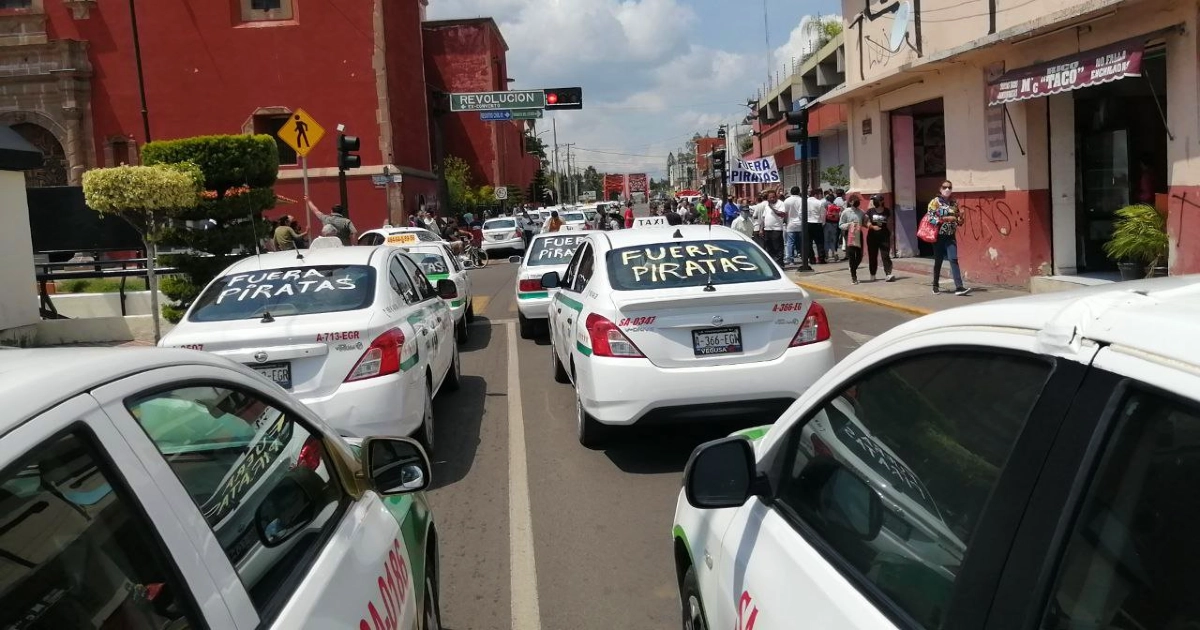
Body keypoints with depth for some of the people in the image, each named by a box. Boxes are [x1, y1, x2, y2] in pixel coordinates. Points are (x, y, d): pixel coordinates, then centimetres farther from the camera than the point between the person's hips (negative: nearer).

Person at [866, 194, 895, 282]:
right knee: (872, 256, 8)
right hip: (872, 237, 1)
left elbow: (889, 225, 9)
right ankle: (872, 275, 21)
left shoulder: (887, 211, 5)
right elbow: (867, 223, -1)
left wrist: (891, 235, 8)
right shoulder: (870, 211, 2)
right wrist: (872, 226, -20)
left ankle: (889, 274, -17)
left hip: (884, 236, -1)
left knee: (885, 256, -11)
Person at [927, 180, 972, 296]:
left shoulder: (954, 203, 9)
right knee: (938, 261, 7)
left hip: (951, 237, 3)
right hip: (939, 236, -3)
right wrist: (946, 218, -20)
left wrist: (960, 219, -4)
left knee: (954, 260, -9)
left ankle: (959, 287, -15)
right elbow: (930, 218, -14)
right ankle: (936, 286, 23)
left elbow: (958, 219, 19)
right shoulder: (935, 202, -5)